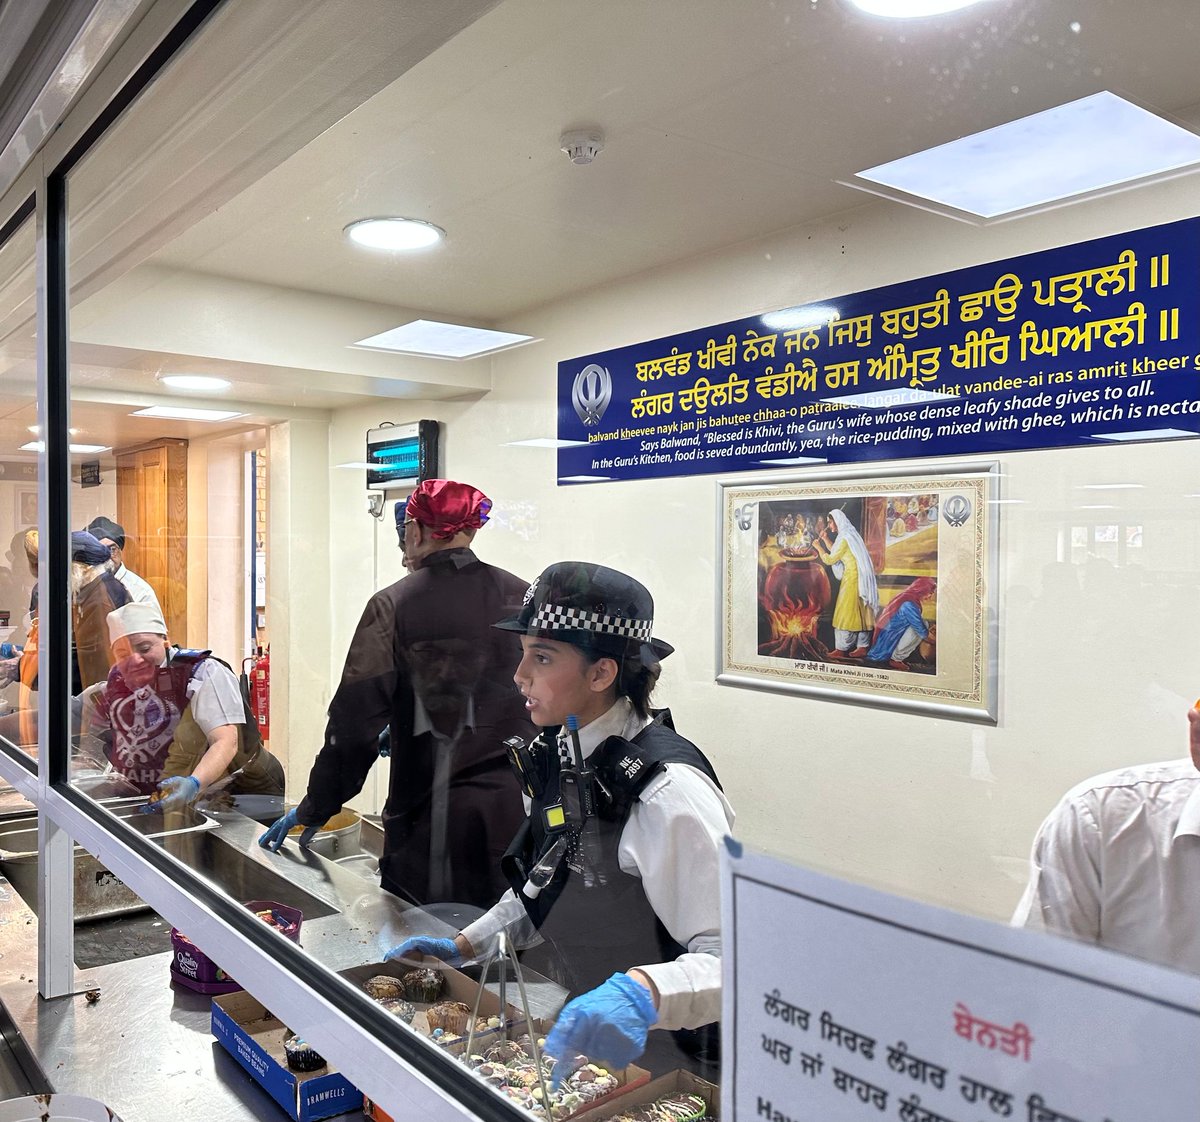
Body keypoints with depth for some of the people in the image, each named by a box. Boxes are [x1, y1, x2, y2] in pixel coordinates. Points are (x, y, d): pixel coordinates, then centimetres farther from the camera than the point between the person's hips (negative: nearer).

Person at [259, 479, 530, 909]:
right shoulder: (522, 598, -1)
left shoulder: (394, 605, -9)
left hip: (432, 822, -3)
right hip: (516, 812, 3)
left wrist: (314, 809, 2)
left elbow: (356, 723, -8)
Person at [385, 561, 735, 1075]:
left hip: (645, 1057, -6)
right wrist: (465, 944, 7)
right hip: (561, 1027, 7)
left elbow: (734, 956, -26)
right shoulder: (559, 753, 1)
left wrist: (641, 992, -41)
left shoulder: (667, 787, -24)